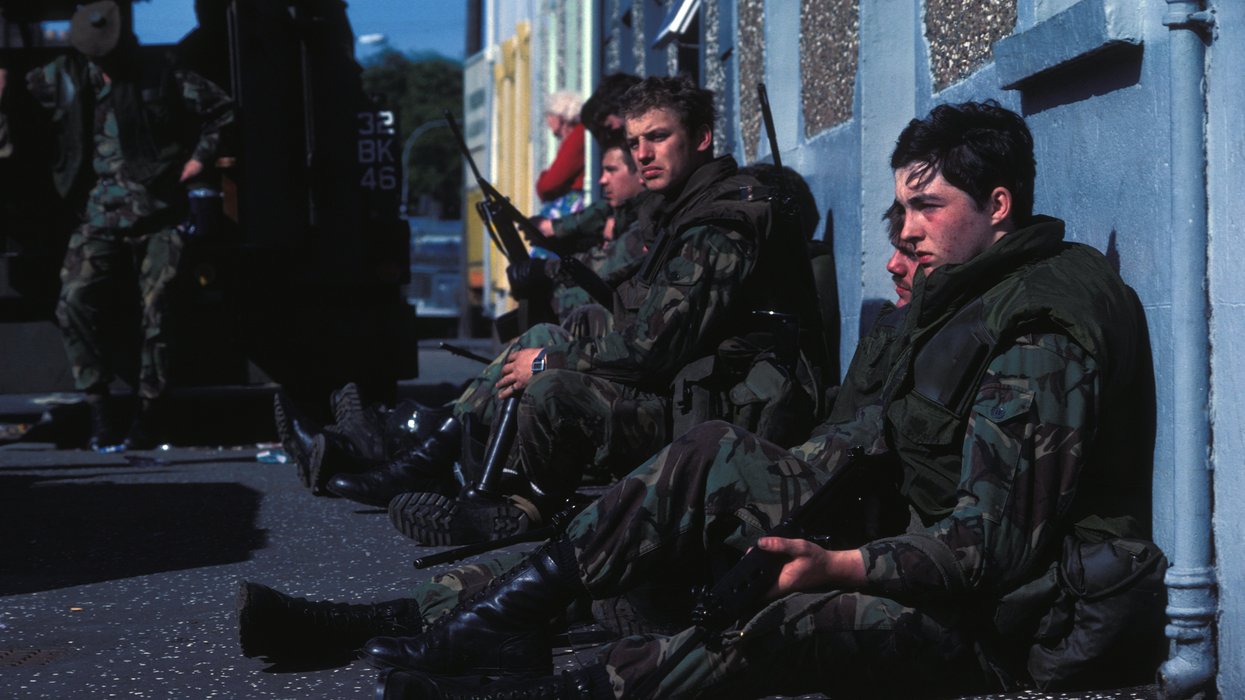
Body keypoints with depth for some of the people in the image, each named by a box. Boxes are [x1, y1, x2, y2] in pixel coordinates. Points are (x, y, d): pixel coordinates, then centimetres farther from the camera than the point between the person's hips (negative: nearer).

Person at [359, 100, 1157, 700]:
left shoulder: (1042, 341, -20)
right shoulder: (962, 292, 11)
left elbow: (993, 546, -26)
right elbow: (883, 427, 17)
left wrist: (843, 567, -32)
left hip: (997, 613, -10)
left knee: (774, 624, -36)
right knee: (716, 458, 1)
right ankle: (504, 619, -7)